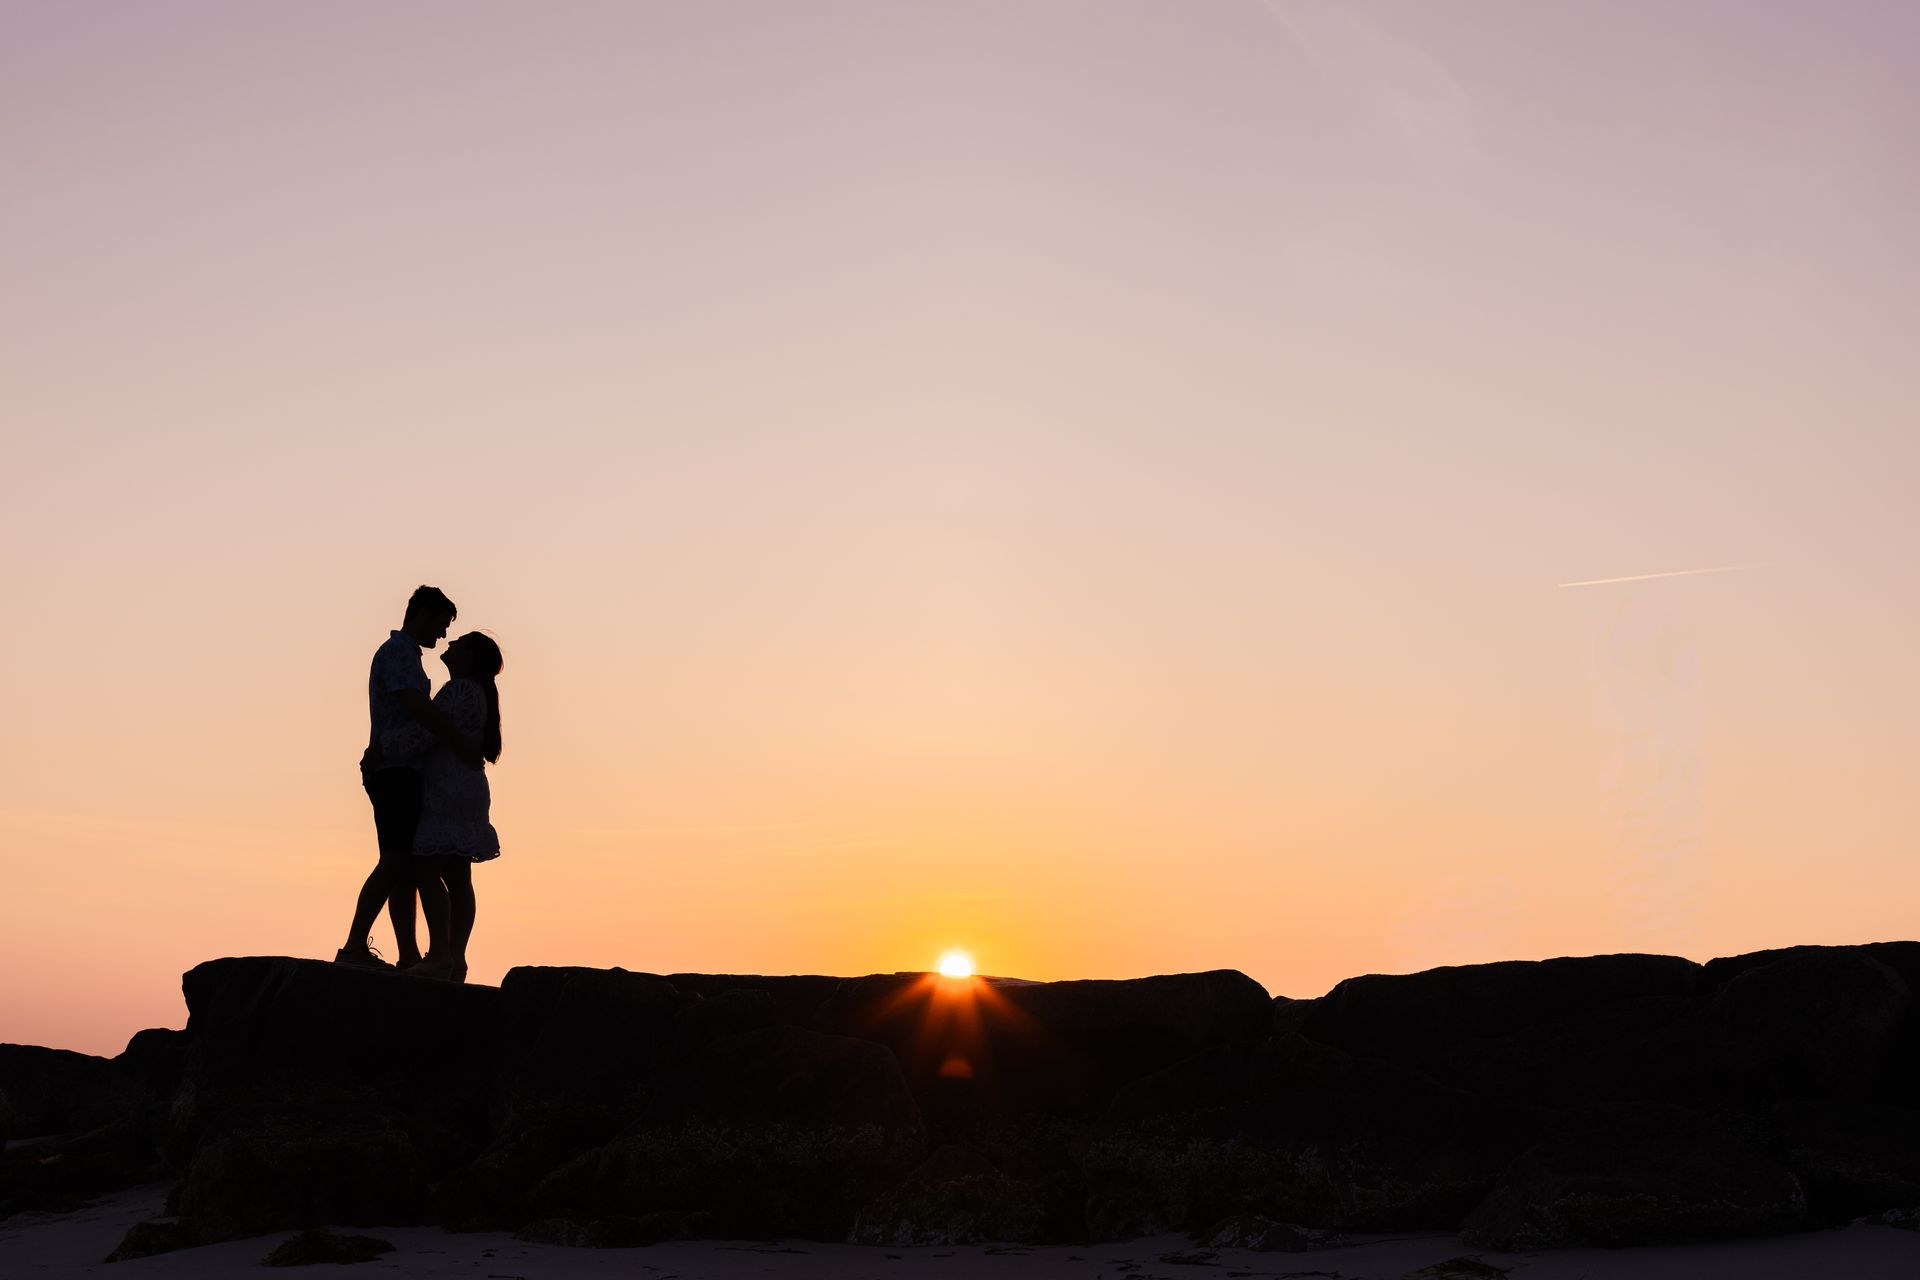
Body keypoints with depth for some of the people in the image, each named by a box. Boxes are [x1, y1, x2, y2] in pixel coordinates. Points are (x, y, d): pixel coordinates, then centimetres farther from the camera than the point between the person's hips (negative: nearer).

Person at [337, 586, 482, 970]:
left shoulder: (403, 654, 26)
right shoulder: (398, 651, -6)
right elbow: (415, 705, -21)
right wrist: (461, 744, -19)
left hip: (397, 773, 10)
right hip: (397, 770, -10)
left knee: (405, 866, 5)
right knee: (396, 862, -18)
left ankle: (409, 956, 3)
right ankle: (354, 946, -22)